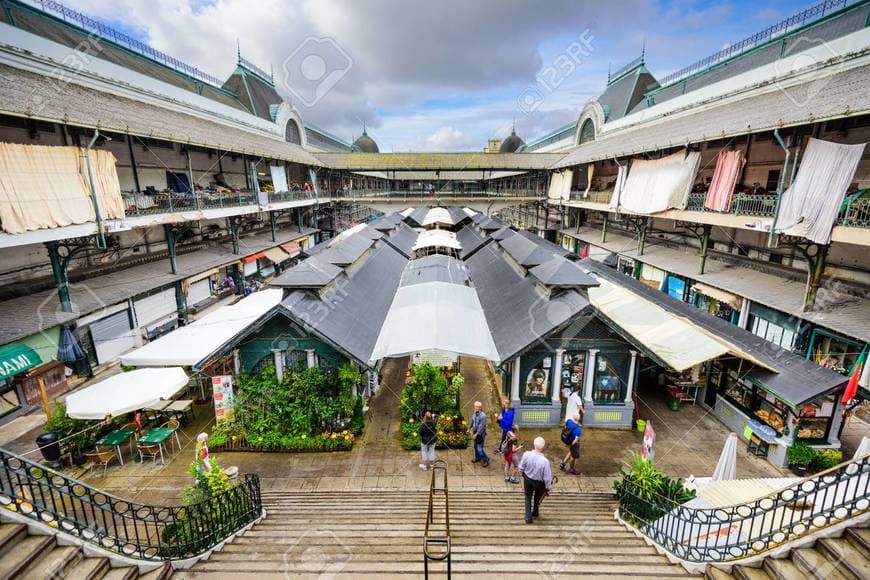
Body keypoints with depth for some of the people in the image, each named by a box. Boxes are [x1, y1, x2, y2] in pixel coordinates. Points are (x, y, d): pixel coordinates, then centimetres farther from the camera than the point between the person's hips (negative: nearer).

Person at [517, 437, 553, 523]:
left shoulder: (526, 454, -29)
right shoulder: (545, 461, -37)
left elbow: (521, 468, -10)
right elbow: (547, 477, -23)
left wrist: (521, 471, 13)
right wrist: (548, 487, -3)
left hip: (527, 479, 1)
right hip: (539, 483, -1)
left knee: (528, 497, 28)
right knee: (537, 498, 30)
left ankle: (528, 517, 34)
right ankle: (535, 513, 54)